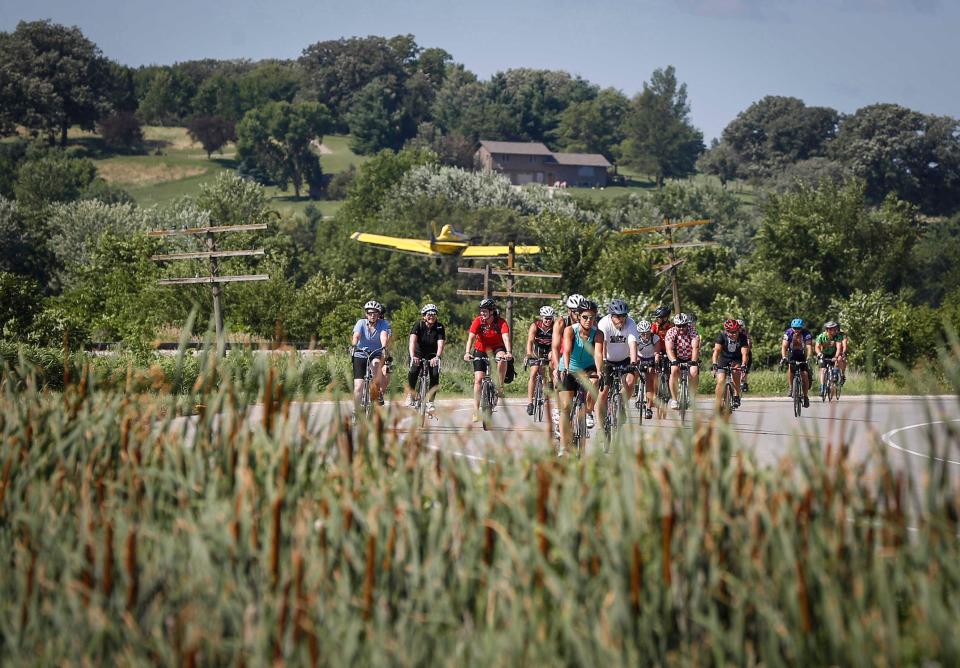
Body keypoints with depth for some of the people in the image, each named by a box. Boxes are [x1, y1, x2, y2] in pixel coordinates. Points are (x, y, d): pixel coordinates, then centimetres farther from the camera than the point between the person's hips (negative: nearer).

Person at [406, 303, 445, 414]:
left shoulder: (439, 327, -14)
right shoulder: (419, 325, -17)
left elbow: (440, 343, -27)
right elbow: (413, 341, -31)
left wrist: (437, 357, -46)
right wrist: (412, 356, -49)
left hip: (432, 356, 1)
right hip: (418, 355, -1)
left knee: (435, 375, -19)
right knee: (413, 372, -25)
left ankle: (430, 401, -7)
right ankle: (411, 396, -4)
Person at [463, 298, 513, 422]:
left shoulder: (501, 322, -20)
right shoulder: (478, 321, -18)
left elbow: (506, 337, -34)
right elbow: (471, 337, -28)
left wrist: (508, 352, -51)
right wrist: (467, 353, -44)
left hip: (497, 347, -1)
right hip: (481, 350, 1)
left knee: (502, 359, -36)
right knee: (478, 379, -9)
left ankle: (500, 387, -19)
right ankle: (476, 411, -4)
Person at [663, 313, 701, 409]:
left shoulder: (692, 332, -18)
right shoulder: (671, 332, -16)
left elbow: (695, 347, -30)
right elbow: (669, 349, -28)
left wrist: (693, 362, -45)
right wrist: (673, 361, -45)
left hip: (691, 358, 0)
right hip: (676, 358, 0)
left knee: (694, 372, -27)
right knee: (674, 370, -29)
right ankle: (674, 399, -21)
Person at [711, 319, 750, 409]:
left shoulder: (742, 336, -22)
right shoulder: (722, 335, -21)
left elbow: (744, 353, -30)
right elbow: (717, 350, -29)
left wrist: (743, 365, -48)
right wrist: (714, 363, -44)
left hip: (736, 359, -1)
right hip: (724, 359, 1)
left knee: (736, 371, -31)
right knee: (720, 381, -14)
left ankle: (736, 396, -17)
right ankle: (718, 404, -4)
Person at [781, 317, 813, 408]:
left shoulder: (806, 334, -24)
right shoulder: (788, 333, -21)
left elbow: (809, 347, -32)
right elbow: (784, 346, -27)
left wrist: (808, 358, -48)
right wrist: (784, 357, -44)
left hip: (803, 356, -1)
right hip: (792, 354, 1)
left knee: (805, 374, -12)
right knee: (790, 369, -28)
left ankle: (806, 396, 2)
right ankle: (791, 388, -12)